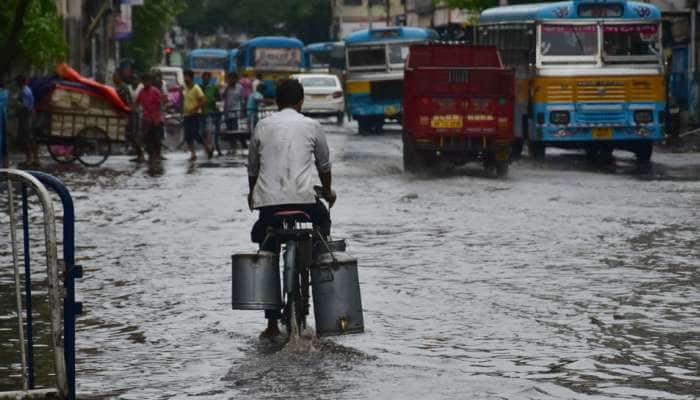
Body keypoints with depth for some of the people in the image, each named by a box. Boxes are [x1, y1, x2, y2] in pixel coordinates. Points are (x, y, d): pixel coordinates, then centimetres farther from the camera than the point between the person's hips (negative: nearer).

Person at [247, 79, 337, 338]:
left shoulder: (263, 126, 12)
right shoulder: (311, 126, 9)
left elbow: (252, 167, 19)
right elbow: (324, 165, 18)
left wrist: (253, 194, 38)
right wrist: (328, 191, 37)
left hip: (268, 200, 1)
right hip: (303, 197, -1)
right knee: (323, 220, 32)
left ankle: (272, 323, 3)